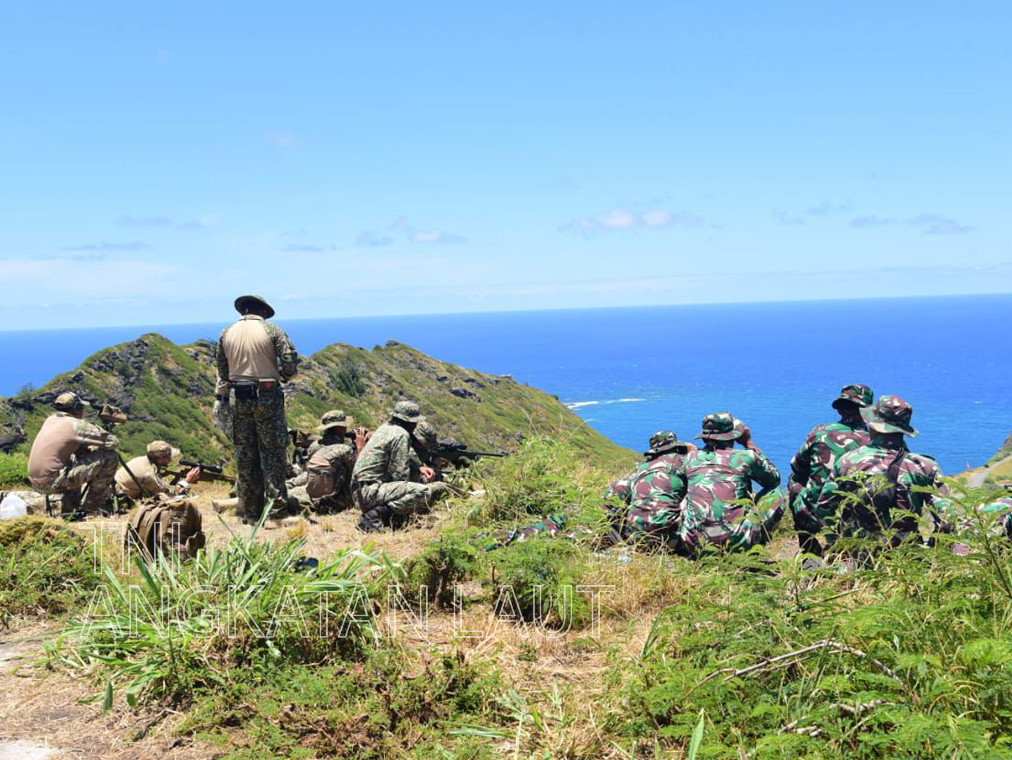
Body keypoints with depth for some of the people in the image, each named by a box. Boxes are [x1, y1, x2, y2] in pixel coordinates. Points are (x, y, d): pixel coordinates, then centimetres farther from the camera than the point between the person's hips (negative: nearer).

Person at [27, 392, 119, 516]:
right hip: (52, 482, -8)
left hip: (35, 483, 8)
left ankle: (68, 509, 29)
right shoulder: (77, 425, -7)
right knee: (109, 457, -8)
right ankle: (91, 506, 3)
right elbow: (112, 442, -4)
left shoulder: (50, 419, 15)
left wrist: (84, 448, 17)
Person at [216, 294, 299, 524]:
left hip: (239, 397, 3)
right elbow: (290, 363, -9)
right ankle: (276, 503, 1)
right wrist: (282, 376, 11)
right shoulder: (271, 330, -6)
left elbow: (221, 369, 9)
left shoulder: (226, 334, 5)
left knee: (245, 453, 9)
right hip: (267, 396, -3)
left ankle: (250, 510, 14)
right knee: (272, 451, 4)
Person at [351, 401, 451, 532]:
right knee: (424, 493, -25)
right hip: (370, 491, -10)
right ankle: (375, 515, -20)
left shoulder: (386, 427, 14)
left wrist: (420, 466, 13)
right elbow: (399, 475, -16)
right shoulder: (401, 435, -13)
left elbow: (408, 452, 28)